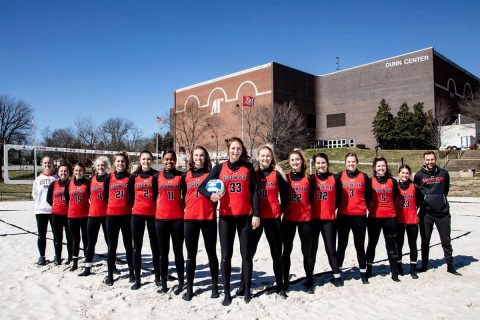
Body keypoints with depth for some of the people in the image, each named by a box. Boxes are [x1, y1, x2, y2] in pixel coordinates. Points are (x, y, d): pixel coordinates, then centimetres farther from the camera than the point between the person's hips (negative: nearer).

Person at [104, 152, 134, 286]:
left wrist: (127, 205, 1)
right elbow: (106, 195, 11)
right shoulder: (109, 178, 4)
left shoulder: (130, 178, 1)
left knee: (128, 244, 7)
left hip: (127, 215, -1)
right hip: (111, 215, 1)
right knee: (112, 245, 8)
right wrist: (112, 206, 12)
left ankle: (131, 272, 18)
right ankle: (110, 274, 16)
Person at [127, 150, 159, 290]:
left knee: (155, 246, 6)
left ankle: (157, 276, 19)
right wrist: (135, 205, 11)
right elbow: (130, 196, 15)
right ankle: (137, 280, 16)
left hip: (153, 214, -2)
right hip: (137, 214, 2)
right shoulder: (134, 177, 5)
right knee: (137, 247, 6)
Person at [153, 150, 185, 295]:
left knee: (178, 251, 5)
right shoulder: (157, 177, 5)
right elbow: (154, 196, 11)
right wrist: (160, 209, 8)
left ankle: (181, 283, 14)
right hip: (161, 219, 1)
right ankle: (163, 284, 17)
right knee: (163, 252, 8)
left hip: (178, 219, -1)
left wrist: (183, 209, 0)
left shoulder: (181, 176, 3)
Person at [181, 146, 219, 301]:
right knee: (191, 255, 9)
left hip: (209, 218, -1)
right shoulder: (186, 176, 8)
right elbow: (184, 195, 18)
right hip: (189, 219, 2)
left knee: (211, 253, 7)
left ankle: (215, 286, 20)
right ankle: (189, 288, 18)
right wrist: (186, 208, 7)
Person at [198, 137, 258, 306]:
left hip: (245, 216, 0)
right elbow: (202, 187, 0)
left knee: (246, 253, 6)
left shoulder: (248, 167, 4)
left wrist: (256, 214, -5)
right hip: (226, 216, 0)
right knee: (226, 255, 3)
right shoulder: (219, 168, 3)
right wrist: (211, 195, -22)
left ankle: (246, 289, 20)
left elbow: (254, 192, 2)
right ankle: (226, 293, 14)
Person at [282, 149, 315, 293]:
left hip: (305, 219, 0)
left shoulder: (308, 179, 3)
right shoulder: (285, 178, 3)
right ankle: (285, 281, 18)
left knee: (307, 251, 7)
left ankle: (310, 282, 19)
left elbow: (311, 198, 11)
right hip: (288, 219, 0)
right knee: (286, 251, 7)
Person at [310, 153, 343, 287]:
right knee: (312, 248, 7)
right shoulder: (311, 178, -1)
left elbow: (338, 197, 13)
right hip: (313, 218, 0)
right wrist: (308, 210, 2)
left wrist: (332, 209, 11)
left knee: (331, 248, 6)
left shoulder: (334, 178, 2)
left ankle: (337, 275, 20)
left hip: (329, 219, 0)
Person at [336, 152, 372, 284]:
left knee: (360, 245, 8)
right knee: (341, 244, 9)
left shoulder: (364, 177, 3)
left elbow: (368, 195, 9)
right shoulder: (339, 176, 1)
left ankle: (363, 273, 18)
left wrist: (368, 208, 10)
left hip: (360, 216, 0)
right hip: (343, 215, 0)